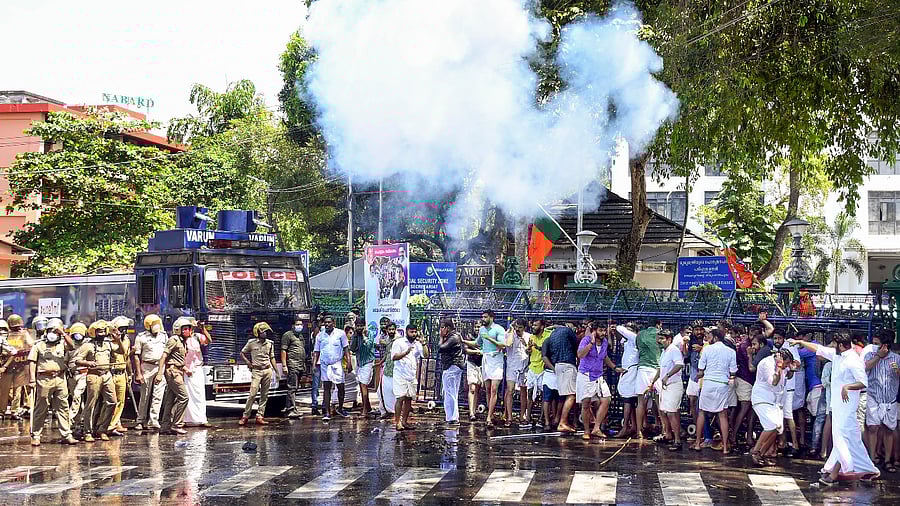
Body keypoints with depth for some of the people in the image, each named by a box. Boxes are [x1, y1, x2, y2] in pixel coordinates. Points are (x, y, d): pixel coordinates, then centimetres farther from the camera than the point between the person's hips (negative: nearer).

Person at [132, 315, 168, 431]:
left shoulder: (164, 336, 13)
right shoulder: (141, 337, 0)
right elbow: (136, 356, -1)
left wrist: (166, 369, 8)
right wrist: (138, 373, -7)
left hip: (161, 367, 3)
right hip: (147, 367, -3)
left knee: (158, 396, -4)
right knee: (145, 396, 2)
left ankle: (153, 421, -4)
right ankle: (141, 421, 10)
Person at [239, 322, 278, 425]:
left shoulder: (270, 343, 7)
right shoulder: (251, 343, -2)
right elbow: (242, 353, 10)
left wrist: (276, 371, 12)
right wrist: (248, 363, -1)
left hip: (267, 370, 4)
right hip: (256, 371, -4)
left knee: (264, 395, 3)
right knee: (253, 394, -11)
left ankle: (260, 416, 7)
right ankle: (245, 416, -2)